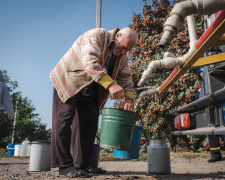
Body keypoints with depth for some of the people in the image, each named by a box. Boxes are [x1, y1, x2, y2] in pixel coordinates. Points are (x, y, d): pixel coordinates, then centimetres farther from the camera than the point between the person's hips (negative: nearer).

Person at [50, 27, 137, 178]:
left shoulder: (122, 56, 2)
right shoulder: (97, 35, -22)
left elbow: (126, 79, 5)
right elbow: (90, 63, -38)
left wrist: (129, 99, -15)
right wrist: (110, 85, -48)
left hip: (89, 91, 7)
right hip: (67, 81, -7)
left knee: (89, 123, 1)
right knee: (65, 118, -12)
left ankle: (83, 164, 9)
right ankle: (64, 165, -6)